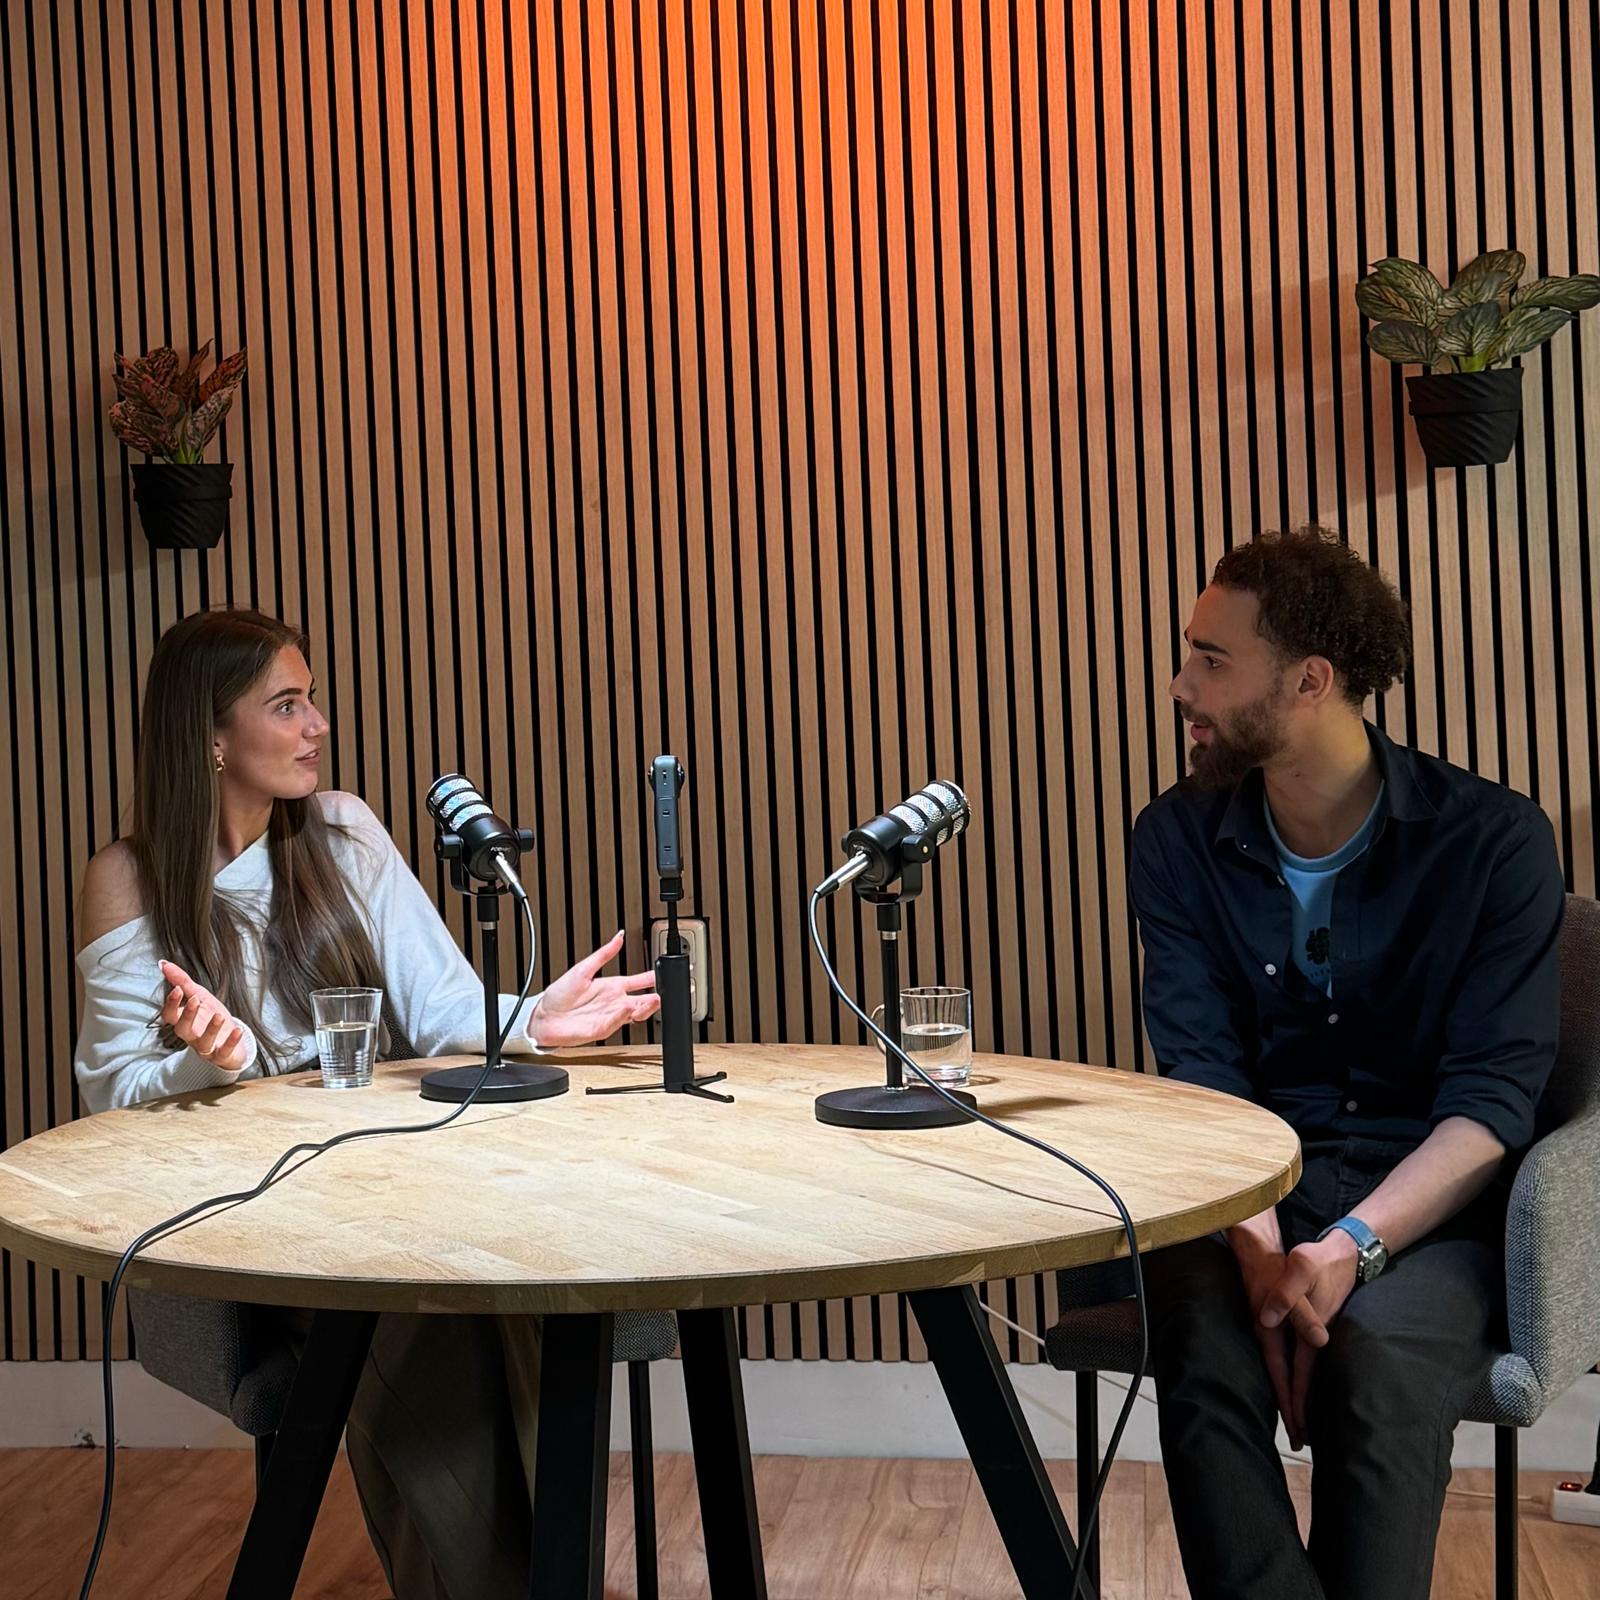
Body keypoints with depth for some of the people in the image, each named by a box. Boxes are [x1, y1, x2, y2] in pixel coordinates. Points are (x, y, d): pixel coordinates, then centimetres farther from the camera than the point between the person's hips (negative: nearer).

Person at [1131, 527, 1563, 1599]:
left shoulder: (1494, 841, -6)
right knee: (1206, 1350, -31)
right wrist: (1260, 1245, -24)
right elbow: (1199, 1072, -5)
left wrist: (1351, 1249, -26)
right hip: (1248, 1195, 2)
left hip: (1422, 1209, -1)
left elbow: (1491, 1103, -11)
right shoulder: (1180, 840, 3)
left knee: (1381, 1359, -33)